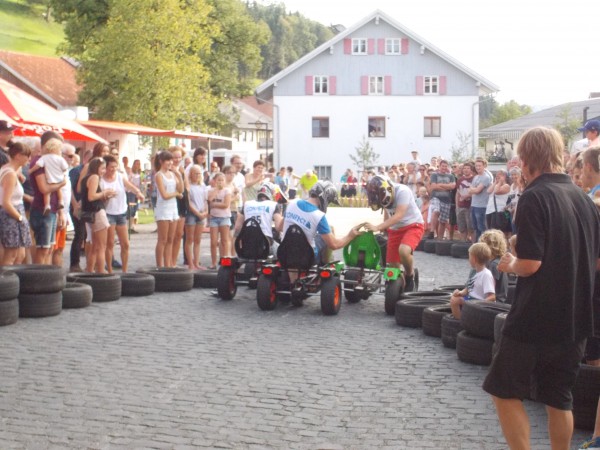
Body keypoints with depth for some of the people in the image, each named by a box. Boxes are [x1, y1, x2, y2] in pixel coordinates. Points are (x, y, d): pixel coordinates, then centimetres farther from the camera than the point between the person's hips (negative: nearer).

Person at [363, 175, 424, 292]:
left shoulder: (402, 191, -26)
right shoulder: (383, 195, -7)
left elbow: (398, 216, -34)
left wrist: (377, 228, -41)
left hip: (413, 225, -6)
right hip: (395, 229, 6)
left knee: (403, 250, -34)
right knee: (393, 265, 1)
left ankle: (409, 275, -7)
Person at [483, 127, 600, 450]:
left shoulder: (534, 197, -15)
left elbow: (530, 264, -21)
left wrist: (509, 265, -2)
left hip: (536, 317, -7)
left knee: (505, 392, 7)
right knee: (559, 399, 16)